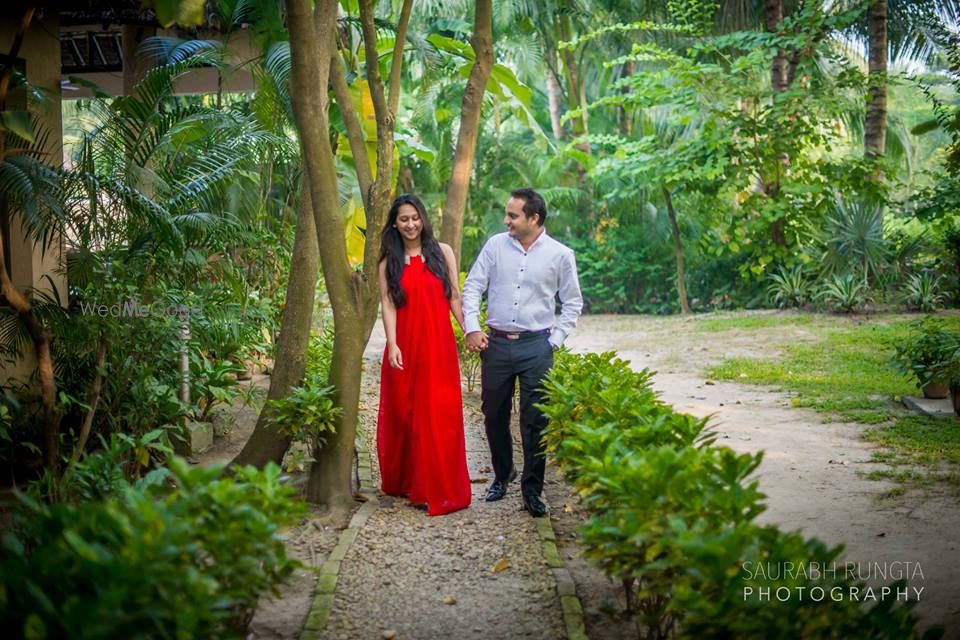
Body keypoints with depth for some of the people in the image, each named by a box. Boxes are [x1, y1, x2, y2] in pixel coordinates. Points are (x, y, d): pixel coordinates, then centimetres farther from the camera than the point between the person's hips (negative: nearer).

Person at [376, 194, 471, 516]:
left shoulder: (442, 252, 8)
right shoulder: (389, 262, 9)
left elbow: (454, 297, 7)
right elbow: (387, 305, -1)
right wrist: (392, 345, -13)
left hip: (439, 346, -1)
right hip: (405, 347, 1)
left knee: (439, 415, -2)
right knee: (404, 414, 7)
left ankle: (437, 489, 4)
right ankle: (402, 481, 22)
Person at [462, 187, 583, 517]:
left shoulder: (560, 255, -1)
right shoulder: (496, 245, 3)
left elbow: (573, 302, 7)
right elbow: (472, 287, 6)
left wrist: (556, 339, -1)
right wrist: (472, 329, -5)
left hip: (536, 345, -2)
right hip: (496, 342, 2)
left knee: (535, 420, -1)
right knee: (494, 416, 11)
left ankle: (532, 490, 9)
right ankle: (502, 475, 32)